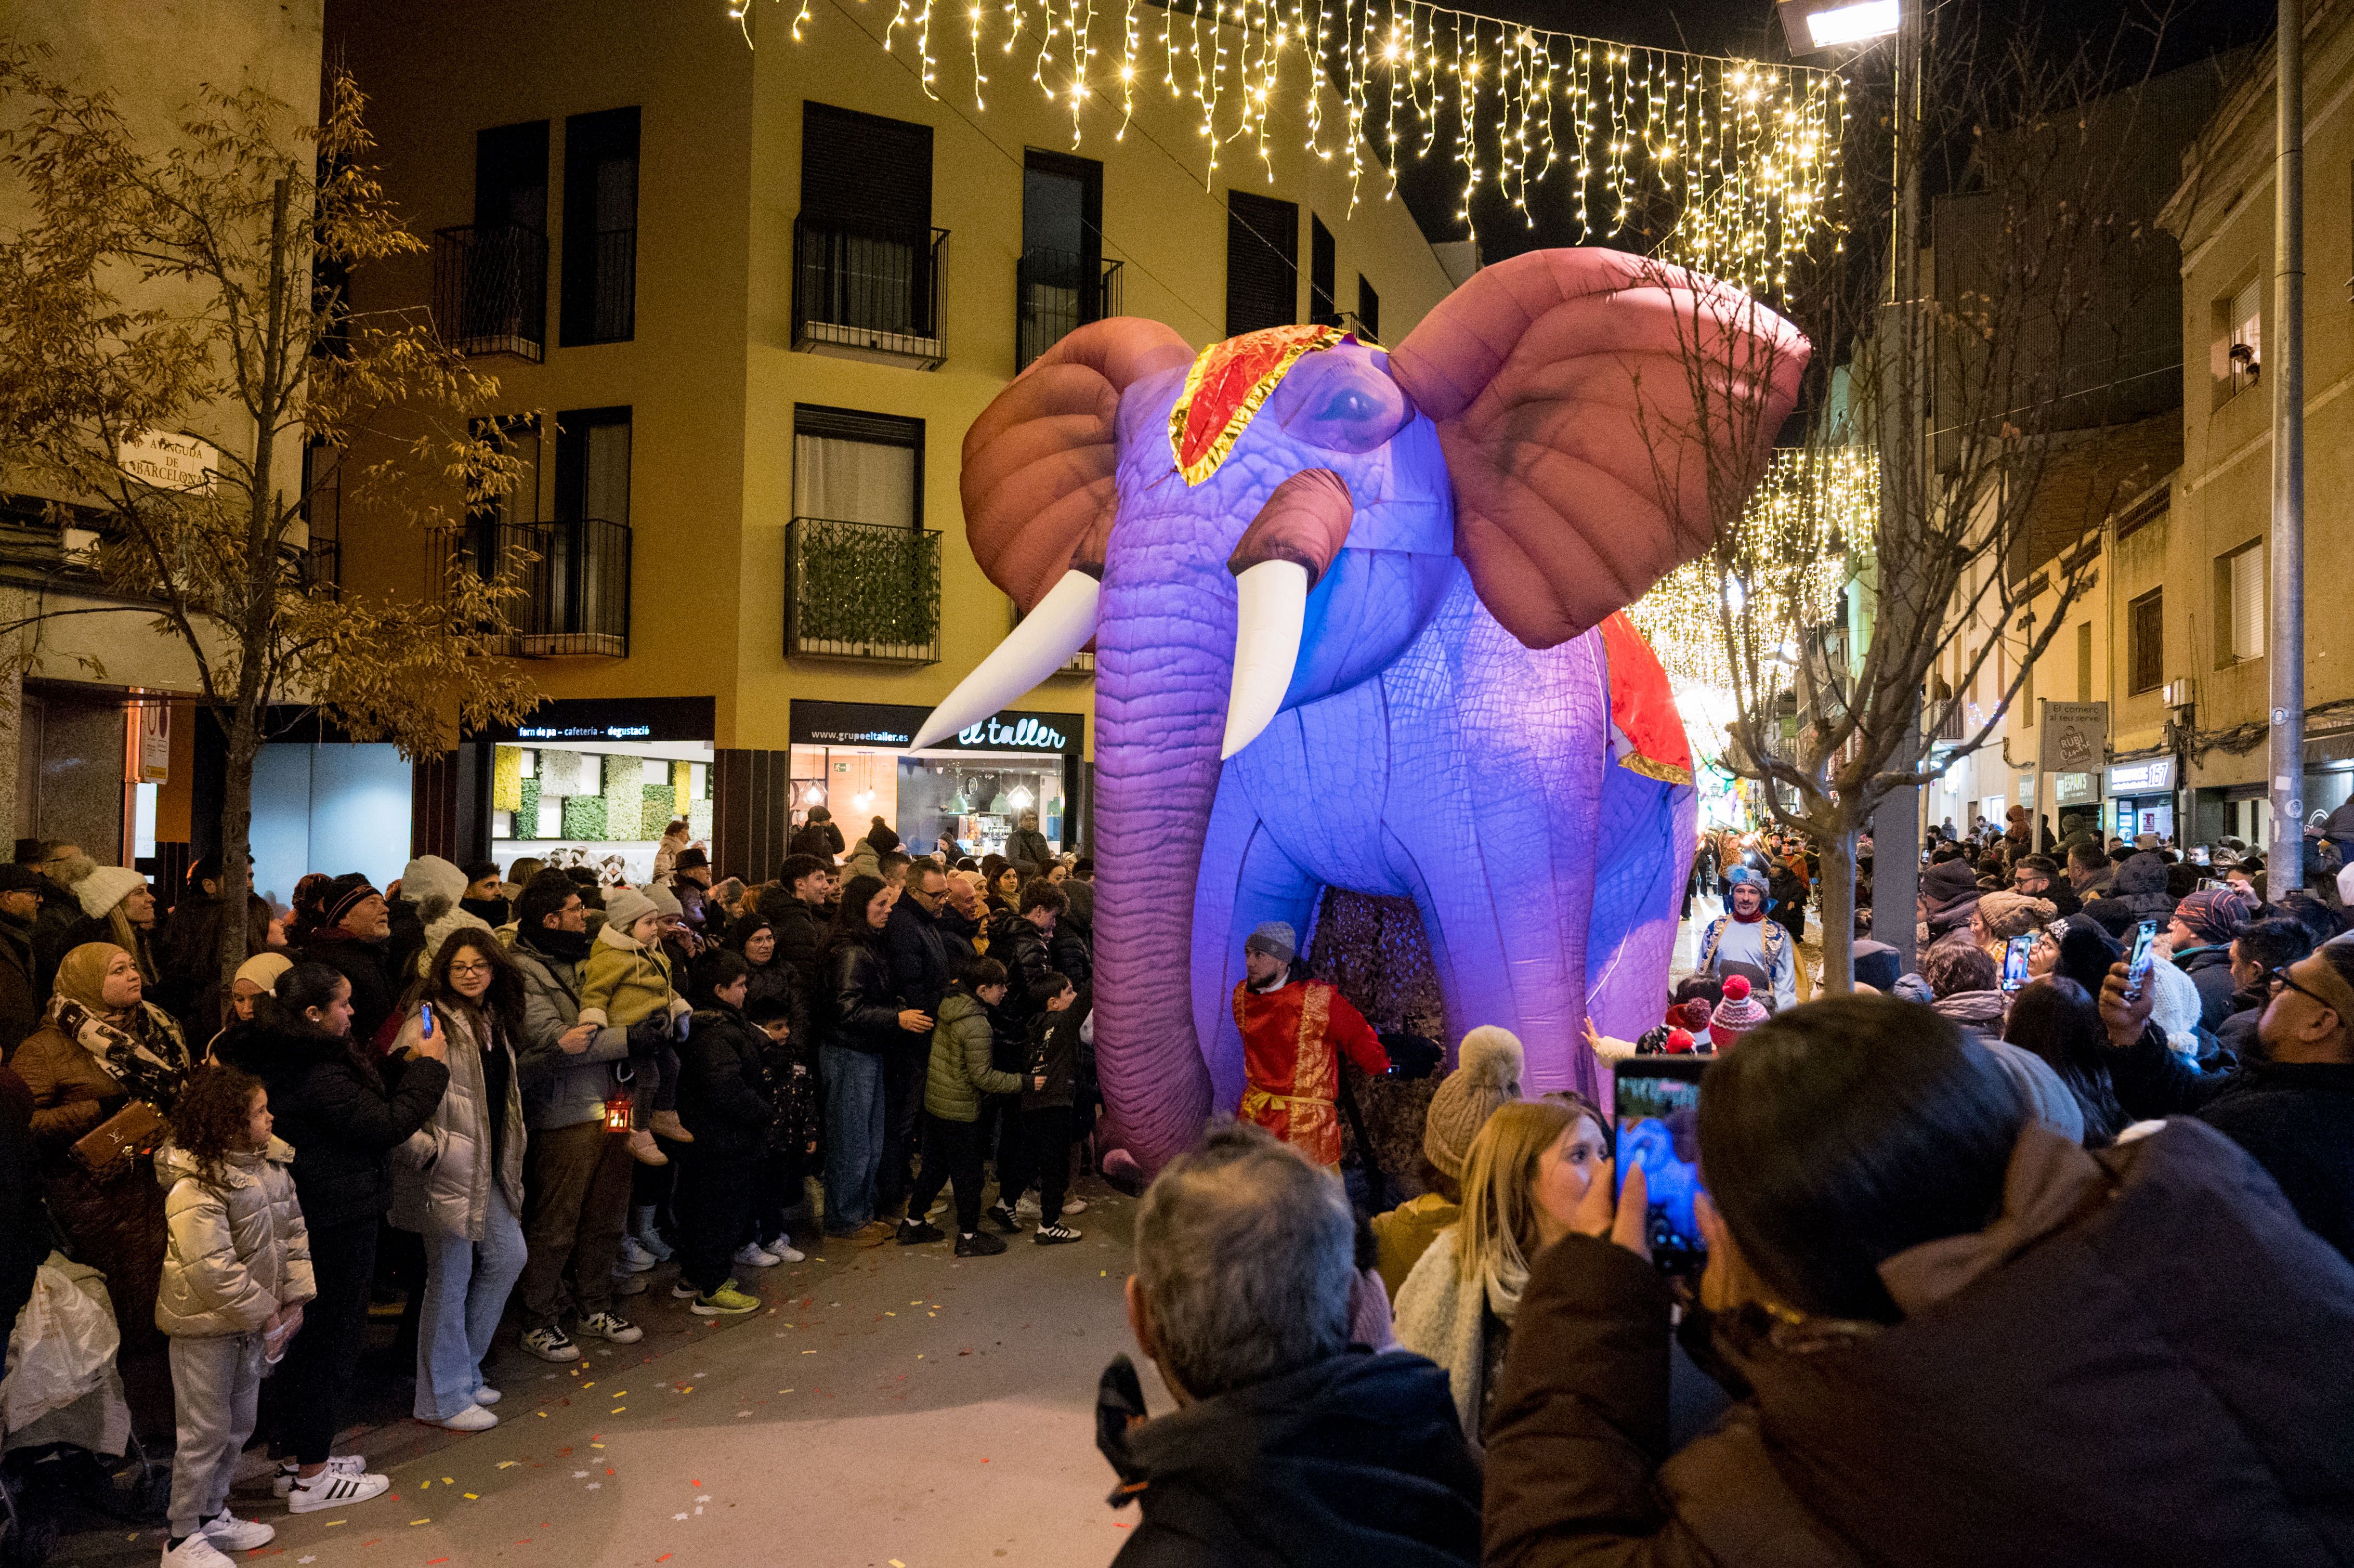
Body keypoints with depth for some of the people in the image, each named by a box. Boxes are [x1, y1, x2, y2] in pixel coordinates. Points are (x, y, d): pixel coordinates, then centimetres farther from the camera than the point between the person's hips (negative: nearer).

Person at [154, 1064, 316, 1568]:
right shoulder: (194, 1187, -25)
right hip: (206, 1324, -7)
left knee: (240, 1423, 18)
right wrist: (265, 1314, -19)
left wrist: (294, 1300, -2)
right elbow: (212, 1268, -27)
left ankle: (213, 1515, 36)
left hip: (254, 1319, 8)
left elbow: (293, 1232, 4)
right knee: (207, 1431, 3)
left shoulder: (270, 1165, -1)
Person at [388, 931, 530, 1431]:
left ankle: (463, 1369, 28)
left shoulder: (493, 1020, 12)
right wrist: (423, 1145, -30)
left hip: (487, 1166, 9)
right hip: (448, 1165, -9)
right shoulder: (429, 1020, -13)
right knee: (451, 1277, 0)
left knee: (508, 1256, 14)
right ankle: (443, 1399, 13)